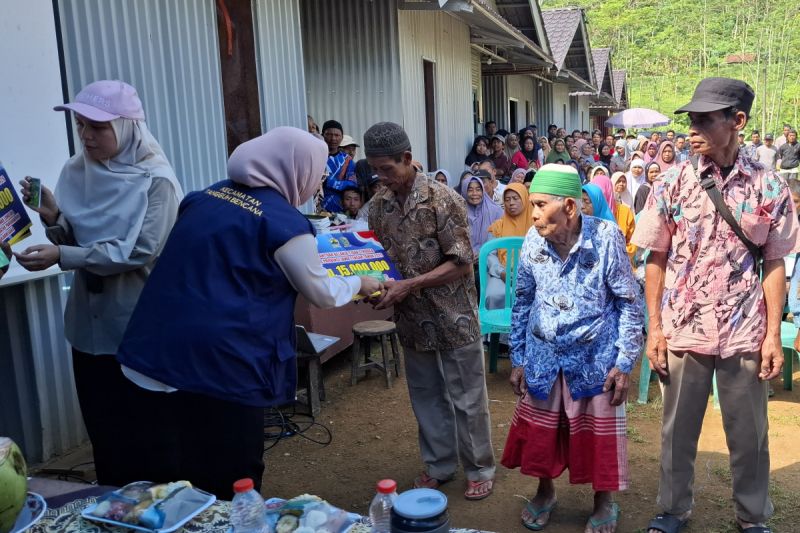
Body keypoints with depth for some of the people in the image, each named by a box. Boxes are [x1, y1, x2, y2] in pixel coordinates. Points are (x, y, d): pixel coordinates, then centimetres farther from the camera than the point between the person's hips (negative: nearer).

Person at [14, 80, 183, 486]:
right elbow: (72, 240, 7)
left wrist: (62, 257, -23)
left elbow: (138, 252, -21)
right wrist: (52, 218, -14)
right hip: (90, 320, 6)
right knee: (101, 426, 16)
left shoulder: (156, 180, -14)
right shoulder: (77, 170, 3)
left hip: (139, 324, -5)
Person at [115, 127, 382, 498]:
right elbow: (322, 294, 4)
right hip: (219, 363, -7)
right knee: (231, 487, 12)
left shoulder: (207, 195, 10)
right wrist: (359, 284, 23)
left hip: (153, 353, 7)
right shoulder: (284, 222, -9)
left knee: (163, 483, 18)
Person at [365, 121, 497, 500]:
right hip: (412, 319, 5)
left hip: (454, 318, -5)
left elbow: (461, 263, -17)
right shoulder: (379, 206, 2)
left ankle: (479, 470, 26)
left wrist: (408, 285, -23)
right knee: (426, 397, 17)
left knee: (466, 398, 8)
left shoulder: (442, 199, -15)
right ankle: (439, 465, 34)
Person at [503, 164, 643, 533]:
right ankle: (545, 491, 39)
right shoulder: (532, 242, -7)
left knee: (598, 435, 10)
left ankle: (604, 501, 34)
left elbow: (630, 303, -8)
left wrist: (624, 362, -10)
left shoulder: (606, 238, -16)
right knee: (539, 431, 13)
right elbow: (522, 303, 5)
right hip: (542, 356, 3)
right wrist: (517, 359, 5)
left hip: (595, 356, -3)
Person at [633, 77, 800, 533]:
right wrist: (654, 328, -3)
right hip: (683, 329, 0)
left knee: (749, 434, 14)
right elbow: (656, 260, 0)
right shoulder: (673, 183, -3)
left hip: (745, 333, 0)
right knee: (678, 429, 14)